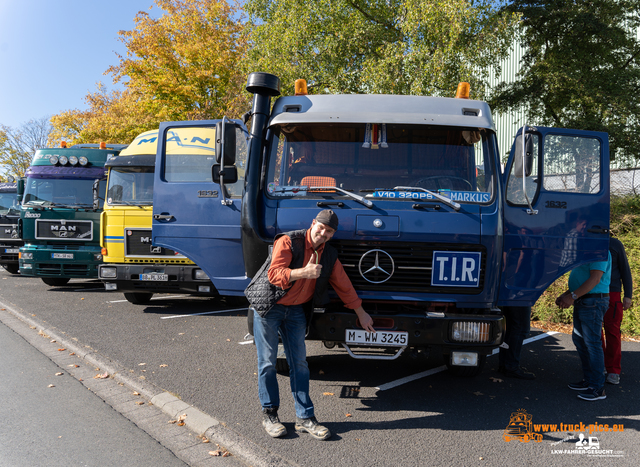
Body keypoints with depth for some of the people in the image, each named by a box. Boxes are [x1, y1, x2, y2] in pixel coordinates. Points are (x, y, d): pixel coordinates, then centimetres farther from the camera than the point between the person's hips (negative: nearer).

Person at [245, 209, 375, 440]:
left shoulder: (329, 256, 3)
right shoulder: (288, 242, -15)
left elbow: (343, 285, 12)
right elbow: (274, 273, -25)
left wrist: (361, 313, 16)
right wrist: (304, 272, -38)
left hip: (295, 310, 5)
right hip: (268, 307, -4)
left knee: (299, 363, 4)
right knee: (267, 362, 2)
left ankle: (304, 417, 11)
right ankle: (269, 414, 16)